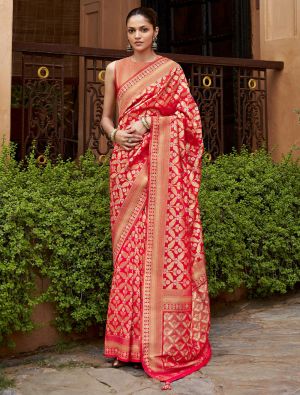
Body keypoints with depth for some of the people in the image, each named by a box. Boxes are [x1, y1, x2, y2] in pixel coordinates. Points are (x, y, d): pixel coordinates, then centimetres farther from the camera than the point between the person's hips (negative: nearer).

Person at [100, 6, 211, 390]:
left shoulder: (171, 69, 10)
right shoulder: (115, 69, 15)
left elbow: (186, 118, 5)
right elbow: (106, 117, 16)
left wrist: (149, 122, -10)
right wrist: (115, 134, -5)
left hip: (162, 162, -2)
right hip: (127, 161, 2)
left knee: (164, 241, -7)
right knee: (128, 245, -1)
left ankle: (165, 340, 3)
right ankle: (129, 341, 9)